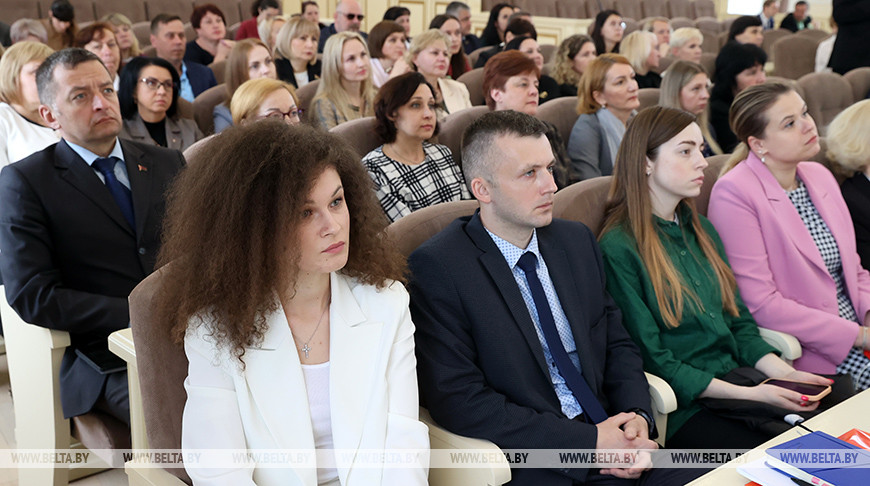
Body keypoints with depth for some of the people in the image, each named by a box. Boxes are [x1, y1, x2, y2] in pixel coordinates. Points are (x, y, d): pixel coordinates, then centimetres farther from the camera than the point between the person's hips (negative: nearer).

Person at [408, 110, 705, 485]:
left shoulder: (577, 240, 9)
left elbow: (617, 344, 15)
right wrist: (587, 440, -16)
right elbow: (459, 401, -15)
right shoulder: (437, 268, -11)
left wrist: (637, 417, -5)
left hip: (610, 437, 6)